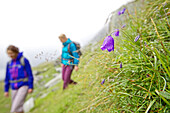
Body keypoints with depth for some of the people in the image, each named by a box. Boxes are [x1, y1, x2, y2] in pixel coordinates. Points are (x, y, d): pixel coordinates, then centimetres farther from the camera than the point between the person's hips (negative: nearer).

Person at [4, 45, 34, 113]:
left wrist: (31, 87, -12)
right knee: (17, 107, 11)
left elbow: (30, 74, -8)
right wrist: (6, 90, 13)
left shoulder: (24, 60, -8)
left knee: (16, 107, -16)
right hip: (14, 88, 6)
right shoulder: (9, 63, 8)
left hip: (23, 86, -6)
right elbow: (7, 78, 14)